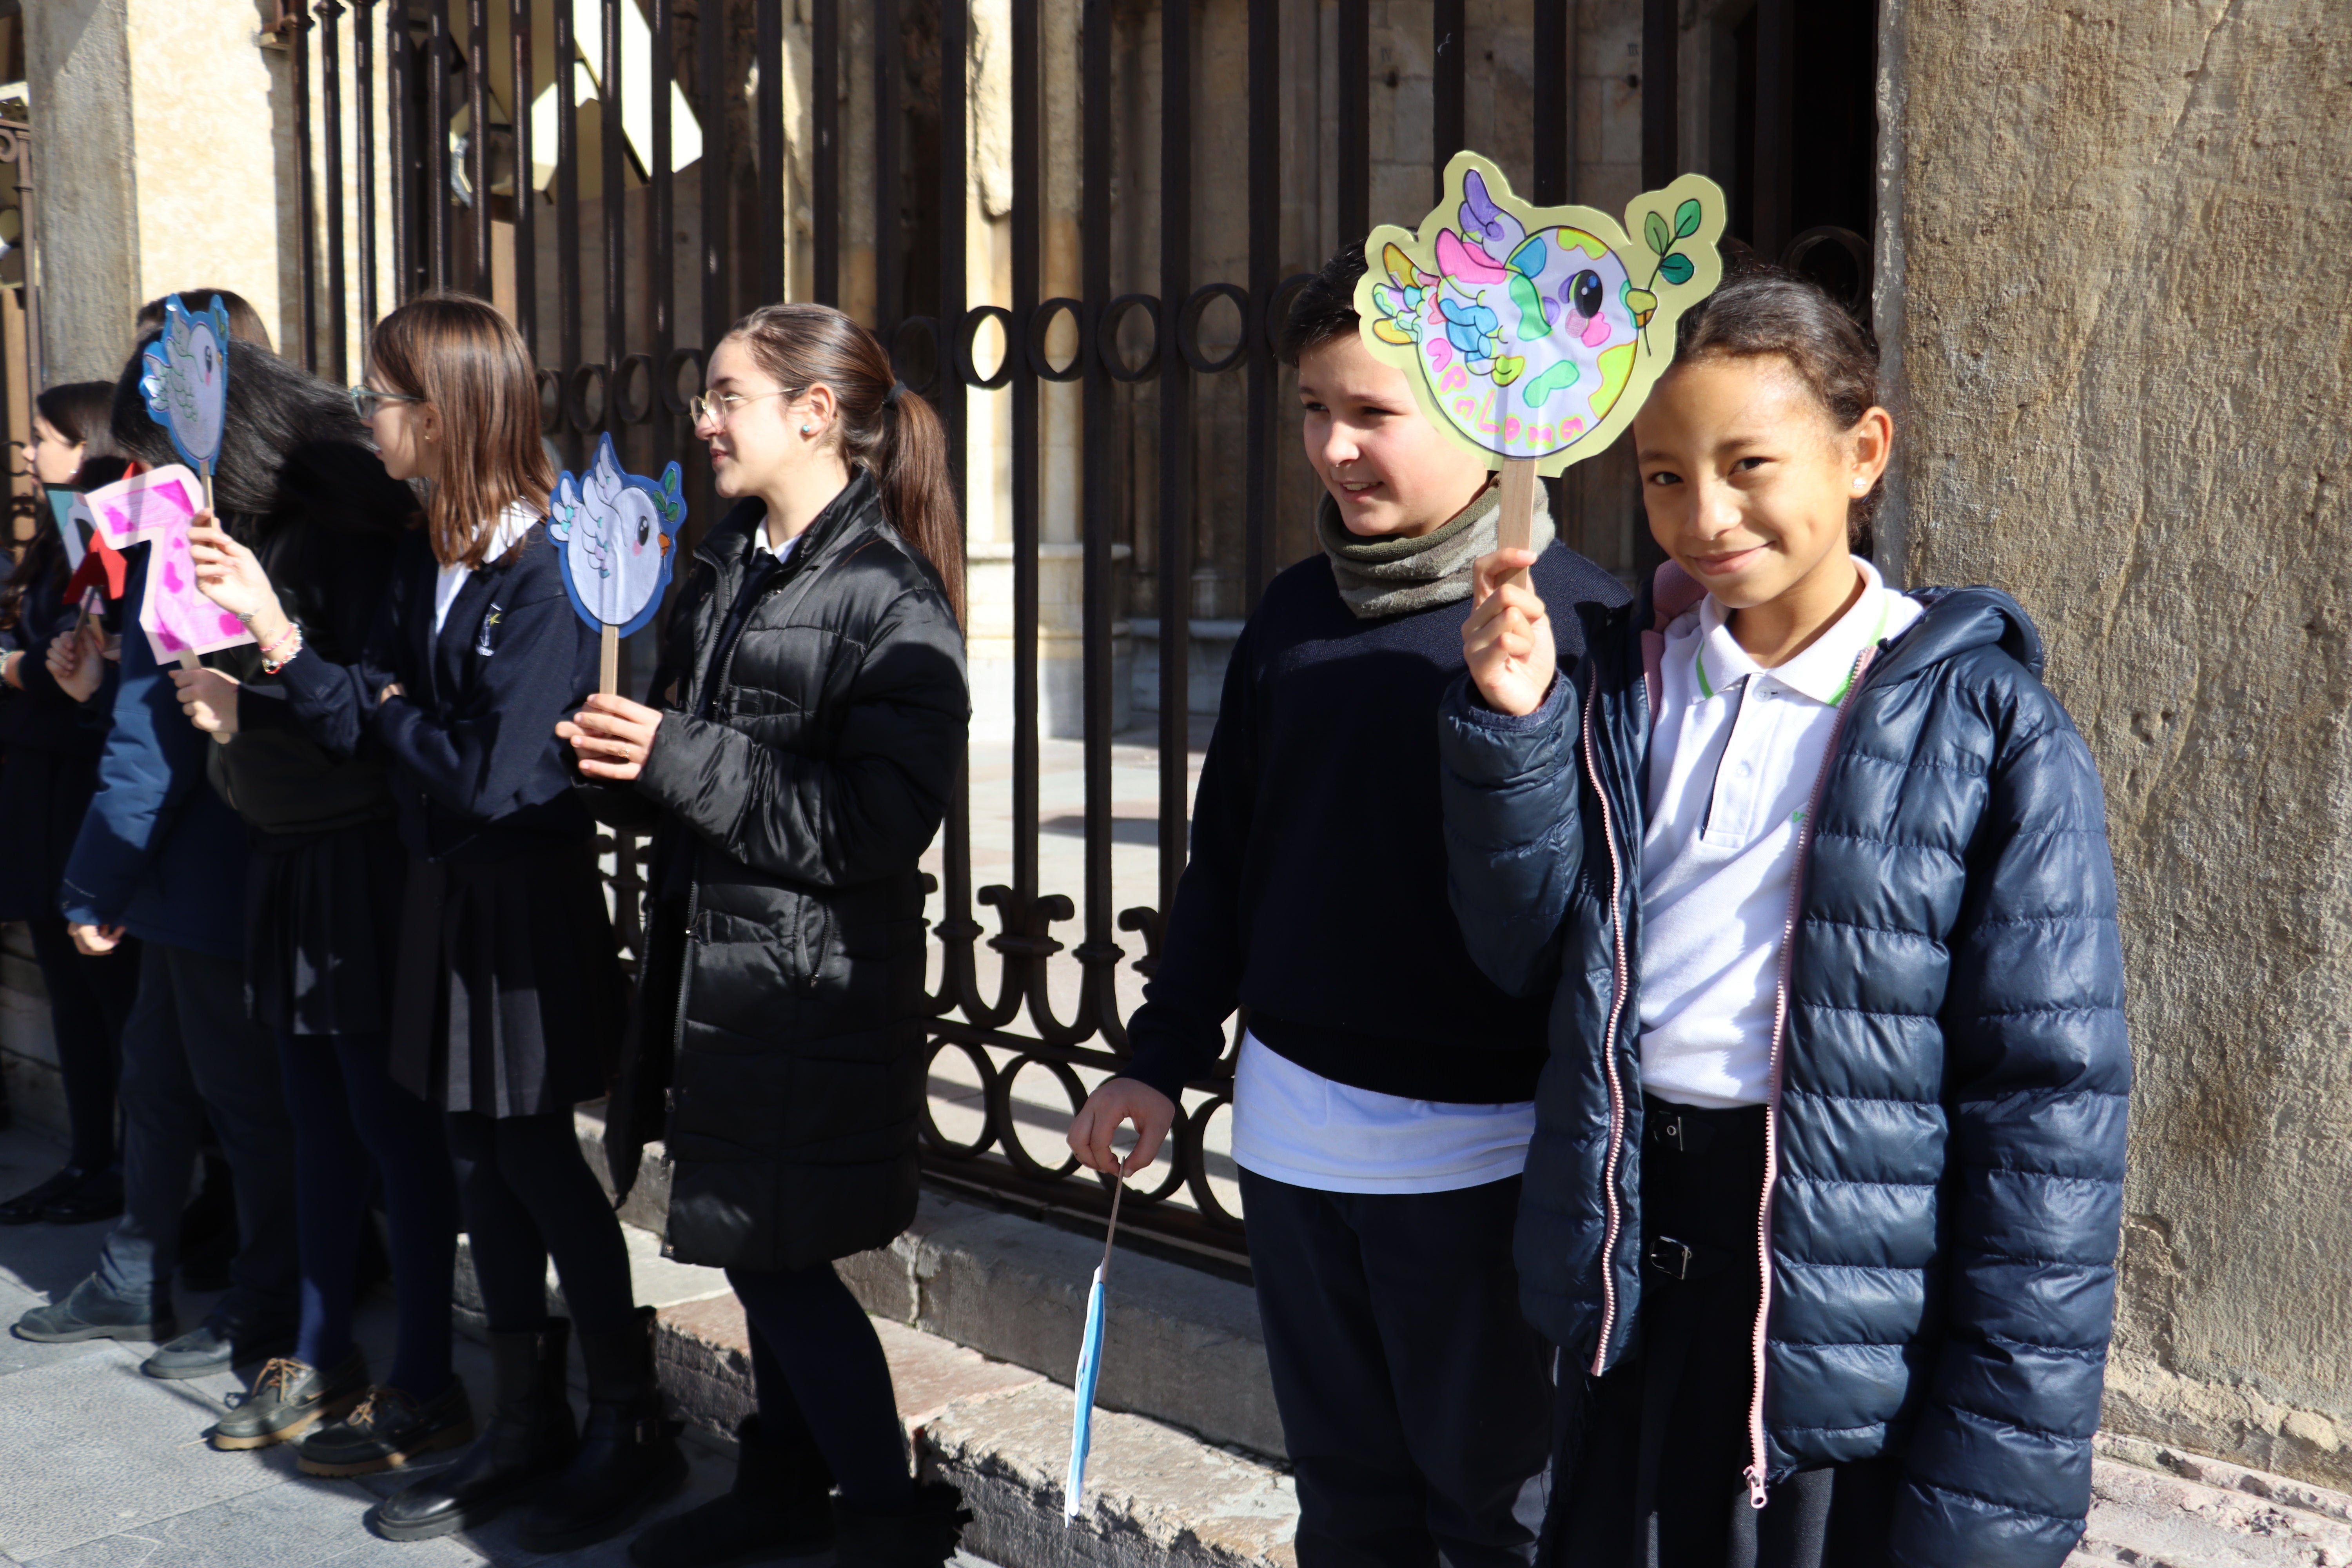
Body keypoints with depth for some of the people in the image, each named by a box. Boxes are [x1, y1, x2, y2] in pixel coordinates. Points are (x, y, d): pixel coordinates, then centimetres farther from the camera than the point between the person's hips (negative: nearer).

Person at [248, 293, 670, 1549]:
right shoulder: (425, 554, 7)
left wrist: (392, 711, -8)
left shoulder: (545, 569, -20)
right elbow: (374, 712, 1)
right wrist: (283, 646, -12)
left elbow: (497, 777, -23)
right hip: (447, 890, 8)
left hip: (527, 897, -8)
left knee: (536, 1159, 2)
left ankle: (631, 1432, 18)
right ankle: (527, 1426, 28)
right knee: (481, 1160, 14)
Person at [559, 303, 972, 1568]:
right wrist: (618, 754, -2)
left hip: (816, 987, -8)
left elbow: (880, 824, -23)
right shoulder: (723, 569, 11)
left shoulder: (892, 598, -15)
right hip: (714, 966, 8)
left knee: (777, 1257, -2)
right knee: (759, 1252, 17)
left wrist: (679, 760, -22)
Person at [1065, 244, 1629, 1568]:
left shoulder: (1574, 621, -10)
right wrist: (1163, 1059, 14)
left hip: (1479, 1147, -5)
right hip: (1295, 1130, 5)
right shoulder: (1297, 612, 7)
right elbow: (1227, 853, 14)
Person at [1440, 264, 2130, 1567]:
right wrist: (1513, 725, -11)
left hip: (1857, 1300, -4)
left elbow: (2049, 1102, -10)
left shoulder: (1983, 727, -10)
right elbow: (1525, 950, 3)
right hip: (1636, 1270, 4)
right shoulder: (1621, 680, 5)